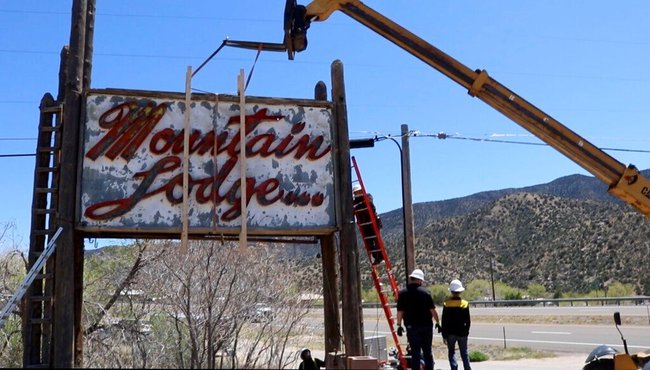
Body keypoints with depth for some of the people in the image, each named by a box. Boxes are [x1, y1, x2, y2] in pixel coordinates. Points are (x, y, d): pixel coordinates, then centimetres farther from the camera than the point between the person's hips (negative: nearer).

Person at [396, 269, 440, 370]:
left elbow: (400, 311, -5)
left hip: (412, 327, -1)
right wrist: (437, 322, 5)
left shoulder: (402, 293, -4)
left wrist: (399, 325, 5)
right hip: (426, 326, 1)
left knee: (415, 352, 3)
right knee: (428, 352, 12)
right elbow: (432, 310, -6)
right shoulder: (425, 292, -5)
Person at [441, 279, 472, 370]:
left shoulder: (446, 304, -8)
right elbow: (468, 321, 0)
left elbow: (444, 321, -6)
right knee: (464, 353, 12)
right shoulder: (465, 304, -4)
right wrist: (466, 331, 14)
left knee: (451, 352, 10)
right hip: (462, 332, 1)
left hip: (450, 333, -1)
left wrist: (444, 335, 0)